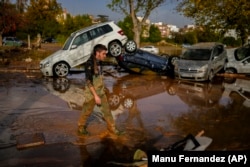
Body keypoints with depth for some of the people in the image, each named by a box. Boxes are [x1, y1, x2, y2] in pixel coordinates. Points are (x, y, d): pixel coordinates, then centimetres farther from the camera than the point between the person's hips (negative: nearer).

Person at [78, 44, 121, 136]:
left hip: (101, 92, 7)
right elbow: (88, 81, -24)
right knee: (87, 111, 10)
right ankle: (81, 127, 31)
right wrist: (95, 96, -24)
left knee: (107, 110, 12)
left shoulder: (99, 62, 3)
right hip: (92, 93, -7)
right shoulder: (89, 64, -23)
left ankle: (111, 127, 25)